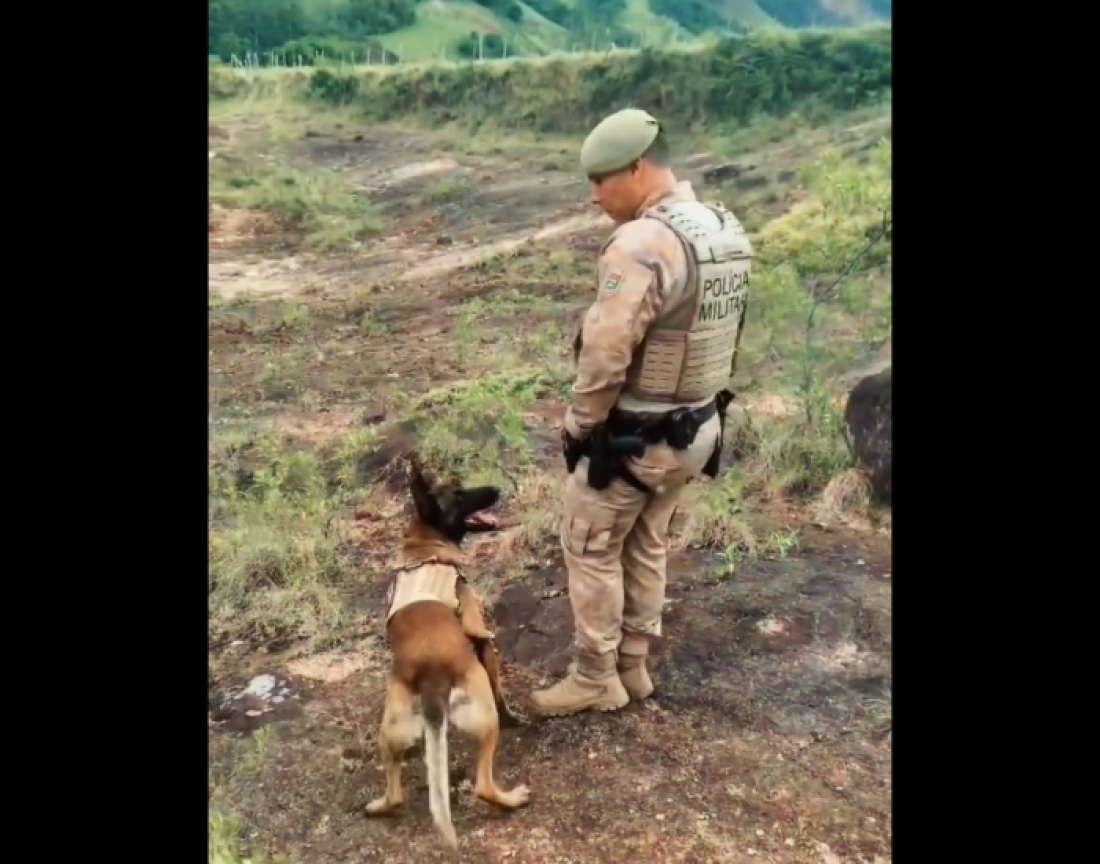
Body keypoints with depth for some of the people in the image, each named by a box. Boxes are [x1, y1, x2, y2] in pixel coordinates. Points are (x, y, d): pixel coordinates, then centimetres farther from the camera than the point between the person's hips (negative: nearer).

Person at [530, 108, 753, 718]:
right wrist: (698, 400, 16)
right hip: (696, 427, 9)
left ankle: (597, 678, 24)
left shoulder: (642, 243, -25)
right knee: (646, 548, 22)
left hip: (633, 436, -9)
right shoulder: (729, 232, 4)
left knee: (591, 550, 10)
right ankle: (633, 666, 35)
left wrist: (579, 424, -12)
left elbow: (605, 353, -27)